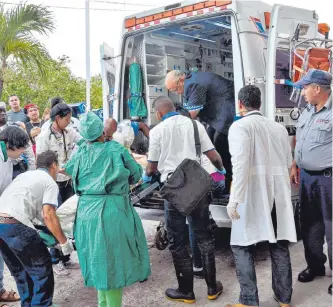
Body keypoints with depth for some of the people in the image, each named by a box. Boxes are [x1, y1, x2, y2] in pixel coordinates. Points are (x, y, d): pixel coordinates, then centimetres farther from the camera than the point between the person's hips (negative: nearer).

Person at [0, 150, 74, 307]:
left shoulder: (25, 175, 29)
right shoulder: (50, 182, 5)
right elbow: (48, 215, -7)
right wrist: (64, 241, 2)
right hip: (15, 224, -8)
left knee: (20, 271, 25)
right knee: (42, 270, 8)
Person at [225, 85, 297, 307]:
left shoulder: (240, 126, -5)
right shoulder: (279, 127, 13)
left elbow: (241, 163, -19)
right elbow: (288, 163, 18)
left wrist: (235, 198, -23)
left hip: (253, 193, -6)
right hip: (279, 193, 6)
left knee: (242, 246, 5)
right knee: (279, 245, 14)